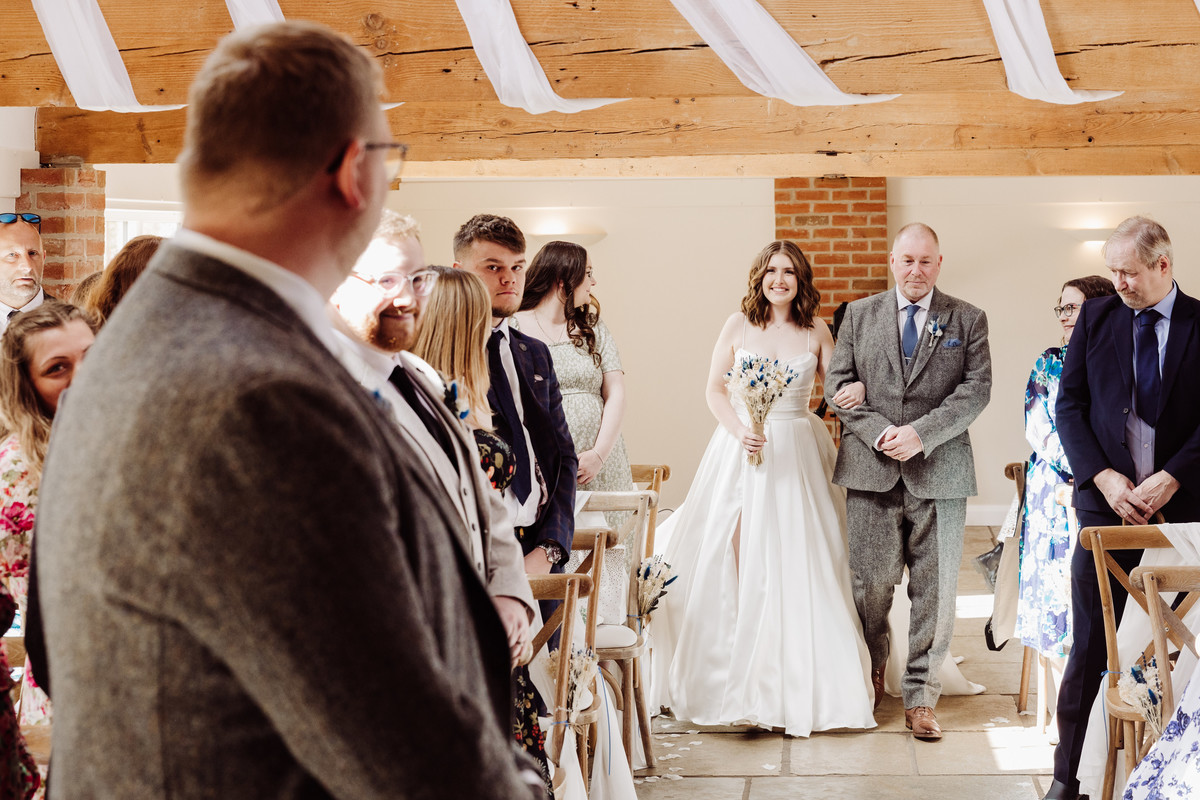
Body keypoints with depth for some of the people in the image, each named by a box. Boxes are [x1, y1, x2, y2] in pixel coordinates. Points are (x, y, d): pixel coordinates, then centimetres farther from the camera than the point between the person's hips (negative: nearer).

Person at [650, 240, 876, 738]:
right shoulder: (738, 325, 4)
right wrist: (739, 430, -13)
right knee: (733, 559, -2)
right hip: (741, 450, 0)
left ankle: (796, 683, 6)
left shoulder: (816, 332, 6)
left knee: (795, 562, -2)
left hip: (797, 454, 0)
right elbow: (714, 388, 3)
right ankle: (731, 676, 8)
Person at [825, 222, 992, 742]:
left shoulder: (968, 320, 7)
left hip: (940, 471, 0)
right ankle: (871, 671, 29)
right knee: (871, 582, 4)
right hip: (871, 470, 1)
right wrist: (879, 432, -10)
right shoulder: (858, 315, 10)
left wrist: (921, 433, -14)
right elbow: (838, 383, 5)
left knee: (935, 589, 2)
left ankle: (920, 697, 11)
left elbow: (976, 389, -2)